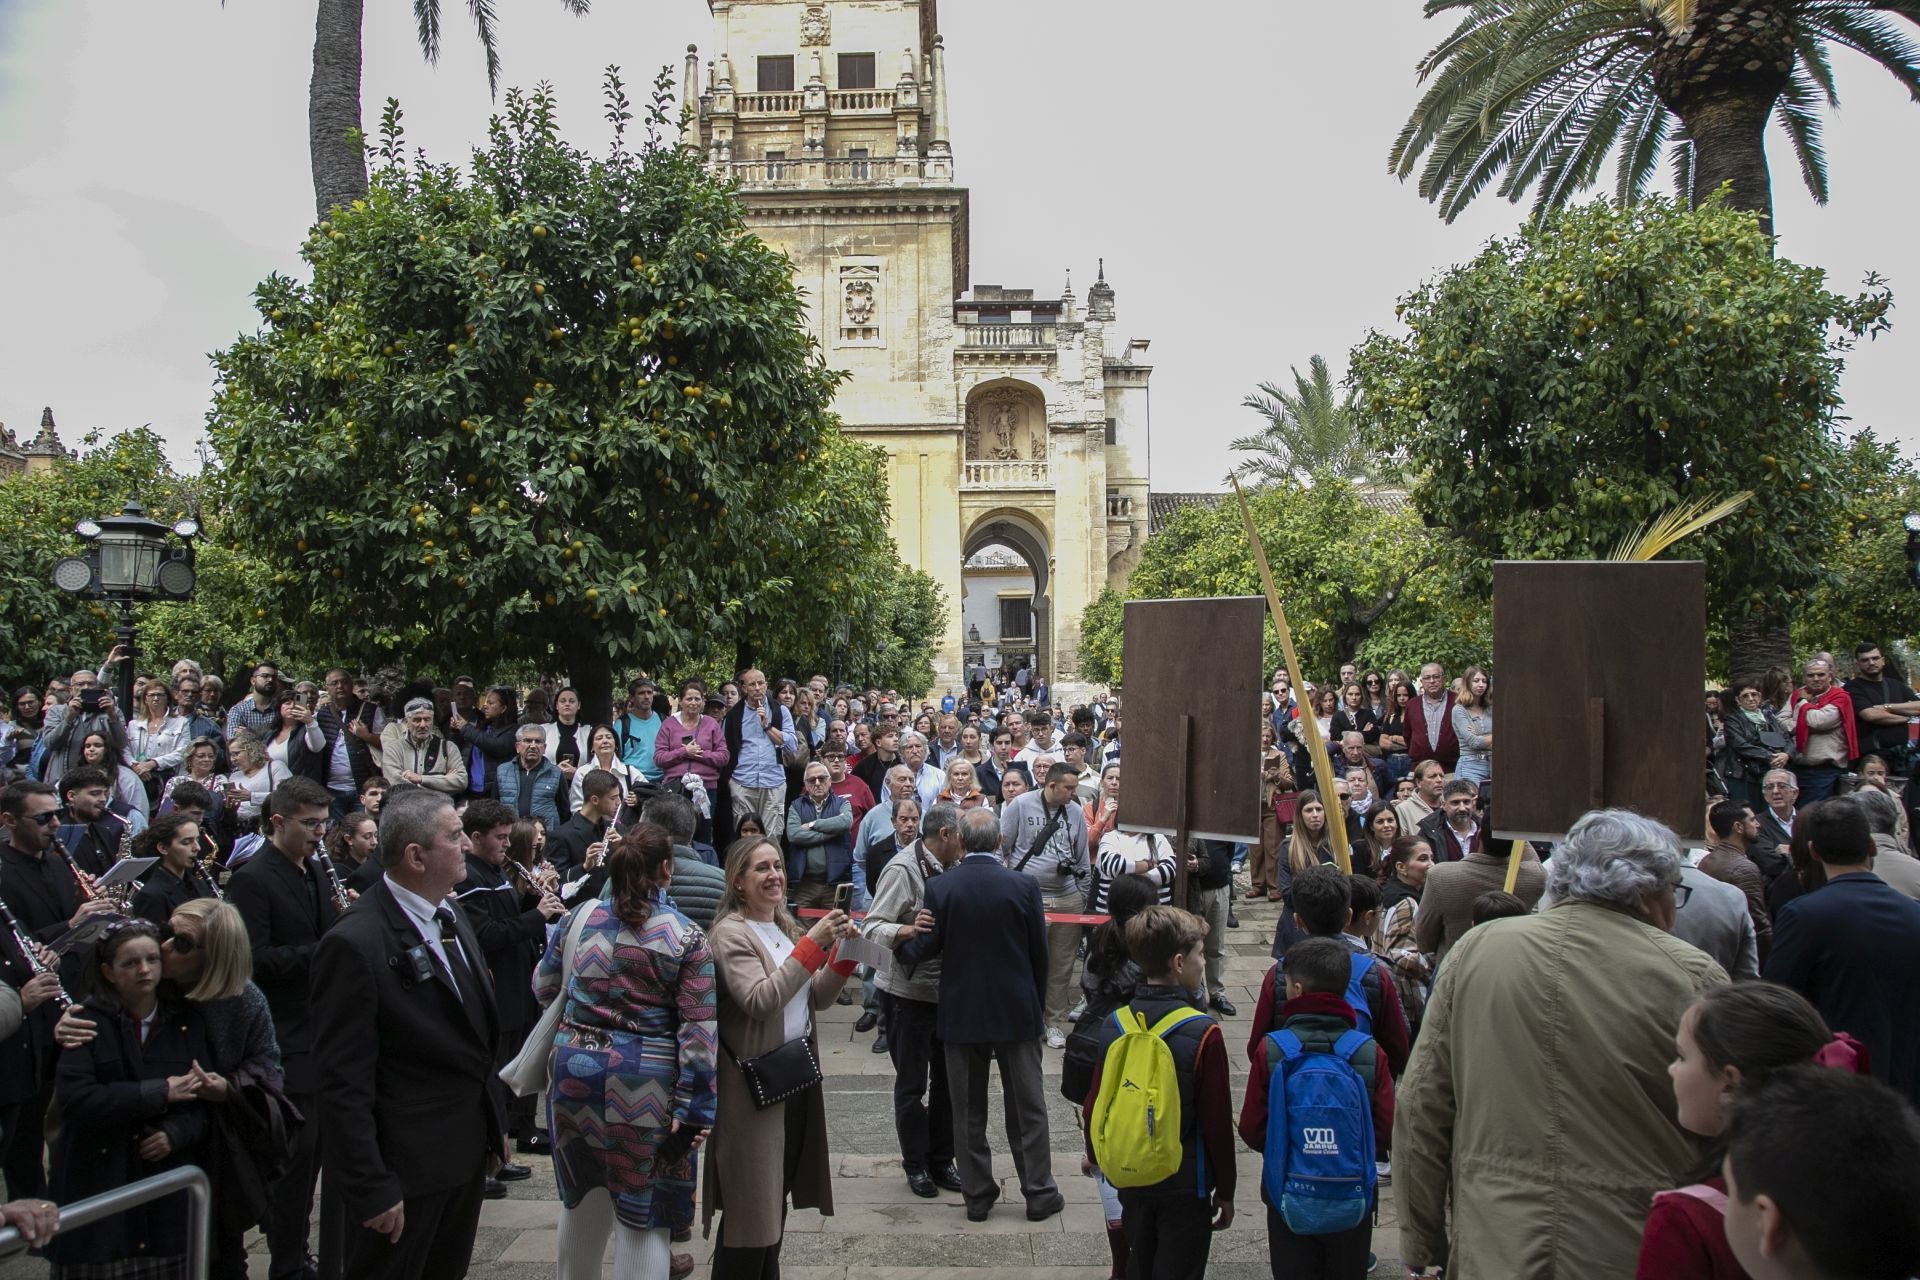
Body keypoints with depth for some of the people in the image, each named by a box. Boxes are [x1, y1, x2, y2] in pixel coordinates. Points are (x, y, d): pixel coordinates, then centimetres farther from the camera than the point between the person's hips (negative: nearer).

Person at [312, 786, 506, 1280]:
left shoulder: (453, 918, 5)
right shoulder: (355, 944, -21)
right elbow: (343, 1084, -20)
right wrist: (372, 1189, -19)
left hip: (466, 1156, 8)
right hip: (404, 1169, -8)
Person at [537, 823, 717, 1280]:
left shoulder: (581, 916, 0)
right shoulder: (686, 937, -10)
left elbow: (544, 987, 13)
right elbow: (698, 1028, -13)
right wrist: (692, 1108, -10)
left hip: (575, 1069, 4)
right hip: (644, 1083, -4)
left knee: (583, 1196, 23)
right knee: (642, 1210, 8)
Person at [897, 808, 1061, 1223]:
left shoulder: (940, 886, -10)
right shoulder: (1024, 885, -10)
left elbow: (926, 948, -8)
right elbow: (1040, 953, -3)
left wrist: (900, 946, 13)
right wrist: (1037, 1005, 11)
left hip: (961, 1014, 1)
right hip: (1016, 1012, 0)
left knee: (969, 1111, 13)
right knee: (1028, 1107, 12)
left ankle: (977, 1194, 20)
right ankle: (1039, 1193, 18)